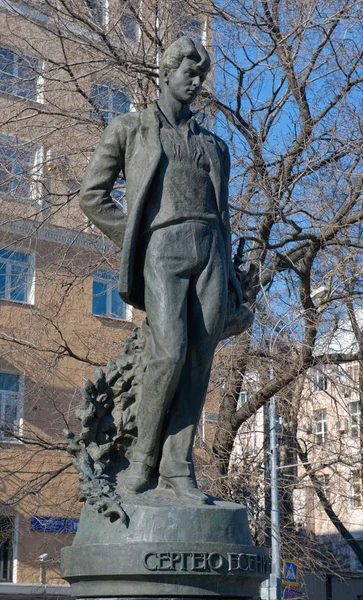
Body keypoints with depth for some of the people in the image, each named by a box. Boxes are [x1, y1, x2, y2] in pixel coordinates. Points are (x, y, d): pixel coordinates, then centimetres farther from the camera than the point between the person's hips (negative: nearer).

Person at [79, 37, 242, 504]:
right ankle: (144, 458, -3)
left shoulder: (214, 146, 25)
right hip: (162, 249, -4)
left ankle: (177, 469, -4)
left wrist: (228, 268, 10)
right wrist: (133, 244, 0)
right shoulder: (127, 129, 14)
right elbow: (92, 196, 8)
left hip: (209, 249, 4)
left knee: (199, 359, -7)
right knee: (171, 354, -21)